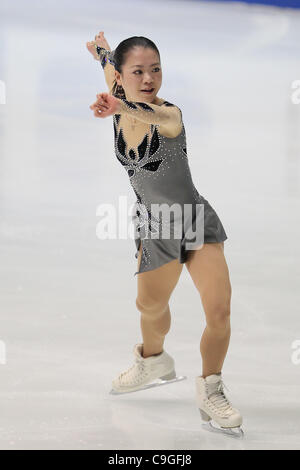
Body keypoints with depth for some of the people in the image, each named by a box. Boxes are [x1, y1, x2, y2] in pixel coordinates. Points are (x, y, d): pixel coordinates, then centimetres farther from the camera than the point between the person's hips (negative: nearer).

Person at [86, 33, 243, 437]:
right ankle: (153, 361, 50)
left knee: (219, 310, -15)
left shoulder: (170, 113, -20)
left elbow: (163, 117, -48)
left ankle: (210, 391, 9)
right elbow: (110, 61, 19)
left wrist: (122, 108, -68)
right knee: (151, 307, 16)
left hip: (197, 219, -4)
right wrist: (101, 47, 40)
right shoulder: (120, 111, -4)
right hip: (155, 228, 4)